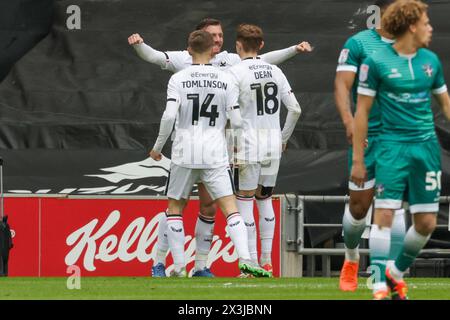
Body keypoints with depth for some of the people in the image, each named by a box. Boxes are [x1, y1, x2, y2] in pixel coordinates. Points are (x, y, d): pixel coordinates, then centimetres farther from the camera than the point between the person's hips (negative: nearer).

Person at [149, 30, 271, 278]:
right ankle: (245, 259, -20)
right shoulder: (225, 80, 2)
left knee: (174, 207, 14)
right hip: (215, 155, 0)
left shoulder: (178, 80, -2)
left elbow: (169, 116, -11)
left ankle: (179, 266, 9)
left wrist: (157, 147, 2)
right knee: (230, 208, -2)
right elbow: (237, 120, -1)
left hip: (185, 154, 0)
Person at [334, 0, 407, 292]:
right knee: (359, 205, 5)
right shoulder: (358, 44, -3)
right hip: (367, 135, -2)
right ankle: (352, 261, 30)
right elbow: (342, 85, -10)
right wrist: (349, 121, -25)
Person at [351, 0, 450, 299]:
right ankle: (380, 287, -10)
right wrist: (358, 160, -3)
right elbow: (362, 111, -2)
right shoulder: (376, 62, -5)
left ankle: (397, 273, 25)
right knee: (385, 214, -14)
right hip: (393, 147, -5)